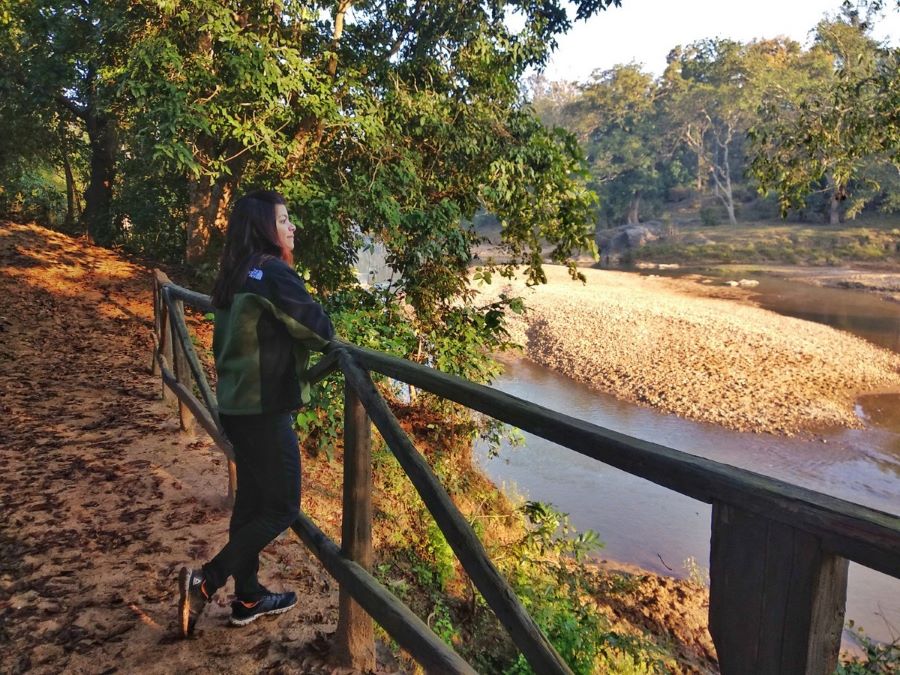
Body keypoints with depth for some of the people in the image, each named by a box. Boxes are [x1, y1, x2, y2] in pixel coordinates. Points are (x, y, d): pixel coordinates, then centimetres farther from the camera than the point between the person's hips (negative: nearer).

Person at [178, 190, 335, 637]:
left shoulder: (233, 276, 11)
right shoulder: (273, 272, -15)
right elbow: (315, 325, -17)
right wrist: (328, 339, 4)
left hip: (235, 404, 9)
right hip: (264, 408, -9)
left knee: (251, 498, 16)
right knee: (282, 506, 3)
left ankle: (248, 598, 27)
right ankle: (205, 582, 3)